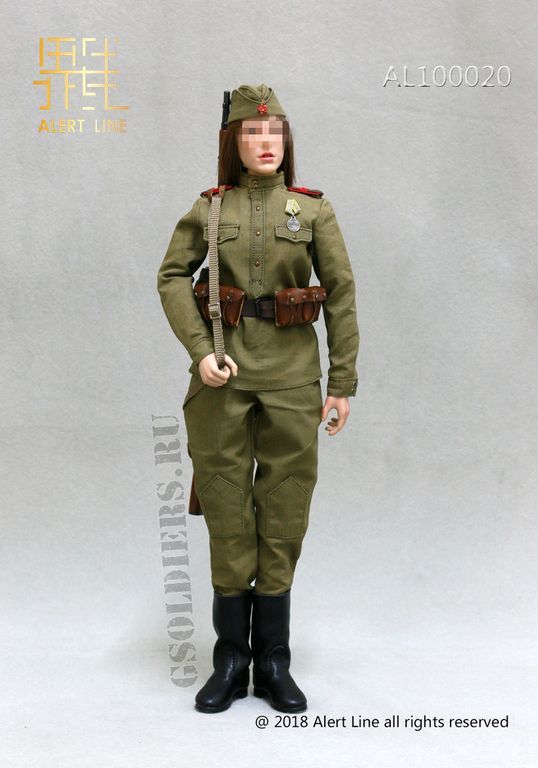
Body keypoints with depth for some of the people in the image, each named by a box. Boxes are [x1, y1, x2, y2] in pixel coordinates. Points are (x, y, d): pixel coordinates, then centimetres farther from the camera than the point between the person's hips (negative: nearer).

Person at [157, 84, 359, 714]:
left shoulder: (313, 208, 4)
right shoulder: (209, 207, 7)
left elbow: (341, 293, 1)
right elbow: (173, 277, 2)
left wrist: (343, 381, -3)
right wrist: (200, 350, -13)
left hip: (291, 375, 0)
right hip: (225, 373, 0)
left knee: (284, 513, 4)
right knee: (227, 511, 5)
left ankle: (273, 662, 18)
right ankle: (231, 661, 19)